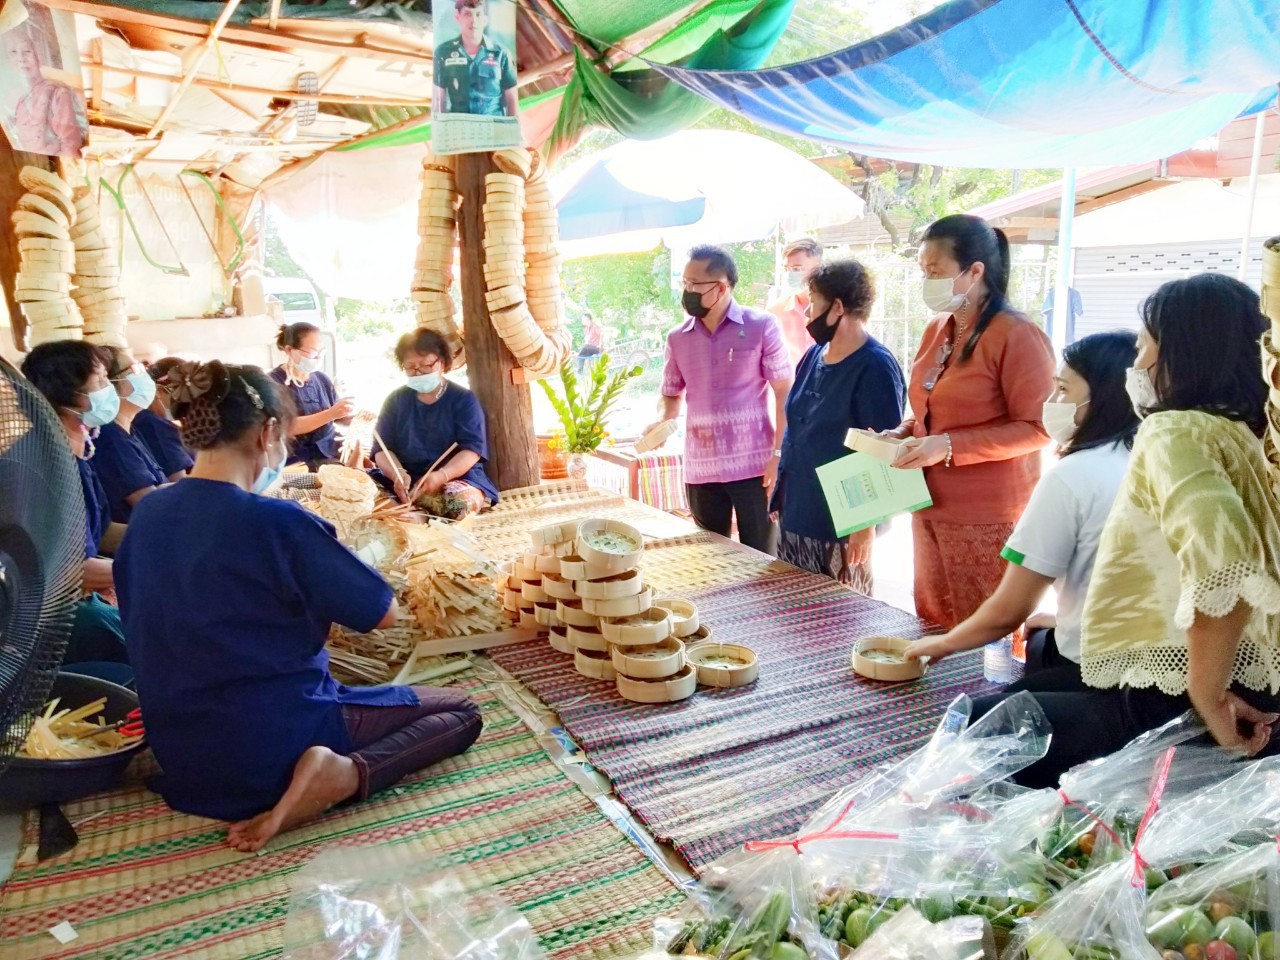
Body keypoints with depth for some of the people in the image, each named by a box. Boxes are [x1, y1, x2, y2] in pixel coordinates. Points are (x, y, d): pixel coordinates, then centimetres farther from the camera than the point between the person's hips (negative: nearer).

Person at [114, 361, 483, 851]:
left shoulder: (146, 515, -2)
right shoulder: (276, 521, -24)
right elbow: (383, 612, -14)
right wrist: (330, 560, 3)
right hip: (273, 749, -8)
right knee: (460, 710, 6)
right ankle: (343, 776, -15)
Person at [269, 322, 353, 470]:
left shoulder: (321, 378, 8)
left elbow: (339, 417, 14)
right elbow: (287, 426, -18)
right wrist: (330, 414, -29)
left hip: (332, 452, 6)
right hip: (299, 462, -6)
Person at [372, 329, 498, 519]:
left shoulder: (464, 399, 5)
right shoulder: (396, 400, 14)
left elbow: (472, 449, -6)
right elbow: (382, 448, 5)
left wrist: (441, 476, -26)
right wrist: (397, 475, -19)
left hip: (459, 478, -2)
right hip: (405, 482, 2)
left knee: (461, 502, -38)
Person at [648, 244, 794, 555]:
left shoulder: (761, 327, -4)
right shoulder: (677, 338, 6)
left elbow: (784, 394, -4)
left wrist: (779, 455, -10)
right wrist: (663, 422, -6)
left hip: (754, 467, -3)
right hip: (701, 470, 4)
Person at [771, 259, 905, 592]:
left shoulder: (875, 367, -16)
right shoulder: (813, 356, 9)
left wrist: (867, 524, -18)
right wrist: (780, 496, 17)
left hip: (840, 525, -8)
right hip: (795, 514, 8)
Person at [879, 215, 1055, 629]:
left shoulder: (1016, 335, -13)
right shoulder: (937, 330, 10)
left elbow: (1037, 428, -16)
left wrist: (949, 447, -22)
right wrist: (902, 434, 2)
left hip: (988, 518, -7)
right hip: (932, 508, 8)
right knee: (932, 627, 15)